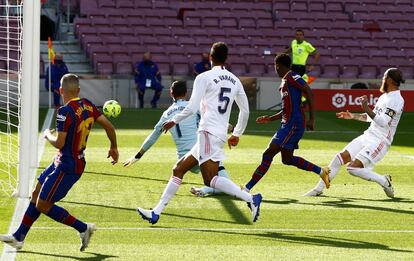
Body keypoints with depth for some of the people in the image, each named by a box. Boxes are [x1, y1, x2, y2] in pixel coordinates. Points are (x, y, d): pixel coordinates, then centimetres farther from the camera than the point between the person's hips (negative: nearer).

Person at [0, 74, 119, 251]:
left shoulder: (65, 112, -22)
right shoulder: (88, 106, 0)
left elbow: (59, 143, -24)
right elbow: (108, 126, 5)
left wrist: (48, 135, -2)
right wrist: (113, 147, 21)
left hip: (67, 167, -9)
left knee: (43, 205, -2)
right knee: (36, 195, 15)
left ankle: (83, 228, 2)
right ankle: (18, 237, 21)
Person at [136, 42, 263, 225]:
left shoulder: (204, 78, -4)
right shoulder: (235, 81, 15)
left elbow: (192, 107, -9)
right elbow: (245, 110, 18)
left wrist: (174, 121, 7)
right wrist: (237, 134, 31)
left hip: (208, 133, -8)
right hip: (221, 133, 8)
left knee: (210, 179, -19)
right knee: (178, 170, 13)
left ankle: (251, 199, -29)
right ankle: (156, 213, 13)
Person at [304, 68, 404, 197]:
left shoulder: (396, 100, -15)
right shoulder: (384, 96, 15)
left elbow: (383, 122, -25)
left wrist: (366, 108, -29)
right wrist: (353, 116, 21)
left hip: (380, 142, -9)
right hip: (368, 136, 9)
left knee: (353, 168, -21)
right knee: (340, 158, 0)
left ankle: (384, 181, -3)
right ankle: (319, 189, 8)